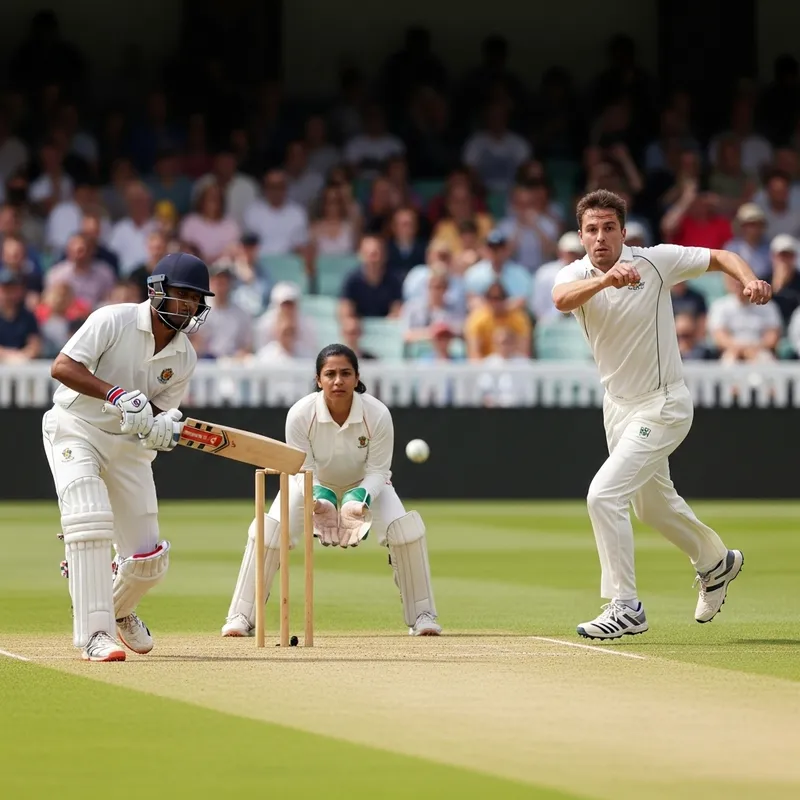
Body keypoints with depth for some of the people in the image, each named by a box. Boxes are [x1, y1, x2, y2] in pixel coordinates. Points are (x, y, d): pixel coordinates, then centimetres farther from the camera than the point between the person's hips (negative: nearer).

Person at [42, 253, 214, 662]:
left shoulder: (184, 358, 0)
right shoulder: (113, 321, -17)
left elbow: (159, 410, 3)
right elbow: (62, 367, -25)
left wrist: (160, 427, -23)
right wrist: (116, 394, -36)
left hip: (128, 445, 5)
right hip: (76, 429, -5)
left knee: (149, 557, 3)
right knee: (89, 520, -27)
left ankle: (119, 609, 37)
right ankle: (95, 633, -25)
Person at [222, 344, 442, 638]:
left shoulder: (377, 414, -31)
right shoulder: (300, 414, -32)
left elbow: (378, 471, -21)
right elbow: (302, 470, -23)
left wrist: (359, 500, -41)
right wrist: (319, 500, -43)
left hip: (365, 484, 0)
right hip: (313, 484, 0)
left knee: (406, 531, -21)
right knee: (268, 531, -20)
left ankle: (422, 615, -3)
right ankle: (241, 617, -6)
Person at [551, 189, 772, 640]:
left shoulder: (655, 262, -15)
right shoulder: (578, 275, -10)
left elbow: (722, 257, -4)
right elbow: (562, 299, -35)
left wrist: (750, 280, -25)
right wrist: (607, 279, -54)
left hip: (663, 407, -6)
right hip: (618, 405, 6)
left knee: (605, 495, -19)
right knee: (653, 503, 24)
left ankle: (626, 608, -11)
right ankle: (715, 561, 51)